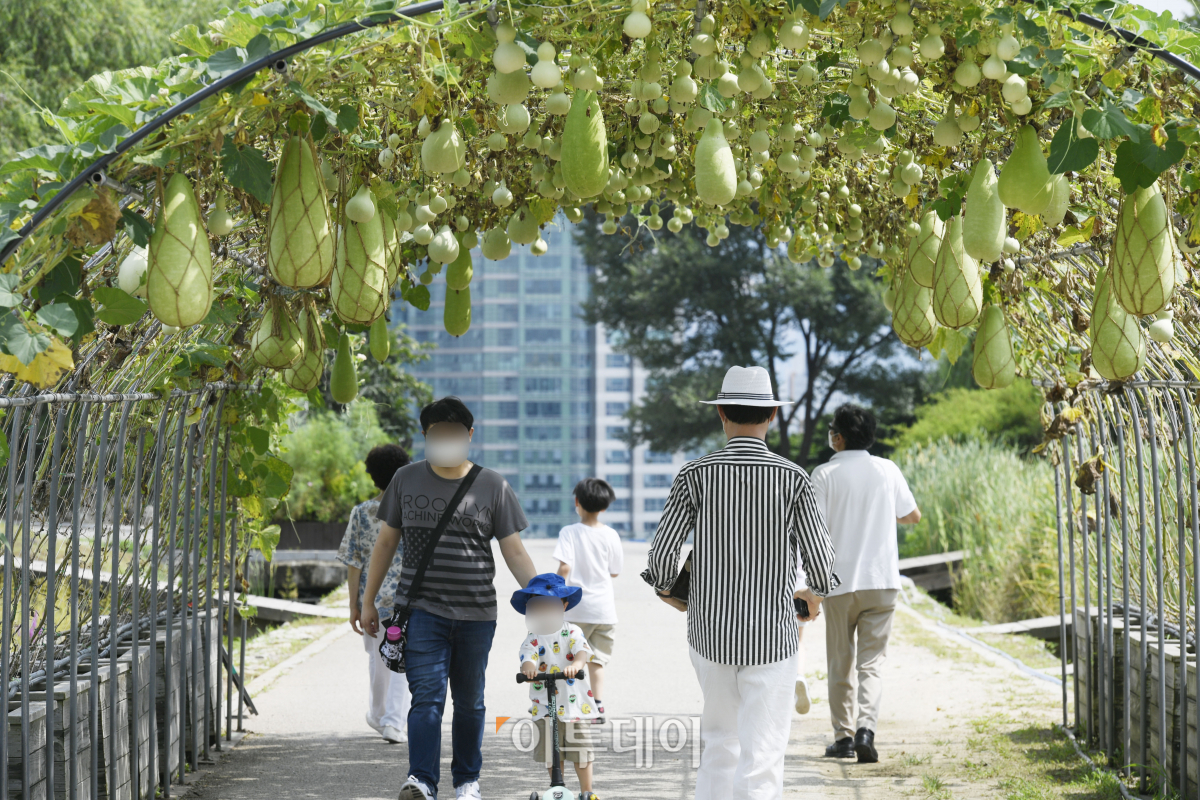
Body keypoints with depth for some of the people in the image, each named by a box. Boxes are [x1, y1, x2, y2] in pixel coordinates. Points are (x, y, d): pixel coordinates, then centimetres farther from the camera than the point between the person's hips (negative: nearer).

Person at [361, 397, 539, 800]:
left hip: (476, 613, 1)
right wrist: (368, 600, 14)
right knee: (427, 695, -13)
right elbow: (386, 541, 13)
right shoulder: (406, 479, 6)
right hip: (422, 610, 0)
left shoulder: (492, 486, 2)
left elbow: (514, 551, 2)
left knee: (469, 701, 11)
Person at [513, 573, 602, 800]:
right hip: (545, 709, 1)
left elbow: (583, 651, -18)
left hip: (576, 704, -1)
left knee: (581, 751, 5)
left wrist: (576, 664, -40)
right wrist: (529, 668, -43)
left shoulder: (572, 632, -1)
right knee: (550, 754, 7)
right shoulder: (532, 640, -1)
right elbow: (528, 659, -18)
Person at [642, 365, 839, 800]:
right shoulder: (792, 479, -7)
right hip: (771, 635, -2)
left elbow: (663, 552, -4)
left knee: (719, 741, 21)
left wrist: (665, 589, 18)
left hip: (710, 631, 2)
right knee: (762, 754, -1)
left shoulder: (696, 474, -4)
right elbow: (820, 561, -5)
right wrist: (815, 595, 17)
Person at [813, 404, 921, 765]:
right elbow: (913, 516, 13)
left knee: (840, 664, 11)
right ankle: (866, 728, -16)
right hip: (882, 580, 2)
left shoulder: (824, 475, -7)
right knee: (871, 663, 3)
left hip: (840, 582, -2)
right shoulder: (887, 470, 2)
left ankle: (843, 735, 16)